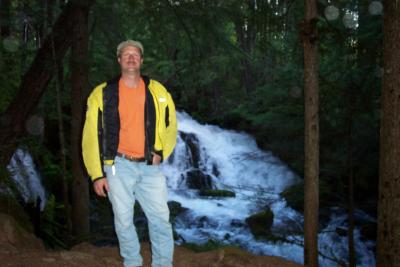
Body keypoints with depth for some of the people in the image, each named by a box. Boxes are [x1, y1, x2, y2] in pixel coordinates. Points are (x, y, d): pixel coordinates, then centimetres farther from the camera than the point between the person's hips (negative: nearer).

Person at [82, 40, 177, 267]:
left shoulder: (157, 91, 4)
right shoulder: (103, 94, -1)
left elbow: (169, 127, 15)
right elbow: (92, 135, -1)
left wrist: (161, 153, 1)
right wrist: (97, 174, -5)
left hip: (150, 166, 1)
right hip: (119, 166, -1)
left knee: (161, 219, 3)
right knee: (124, 220, 7)